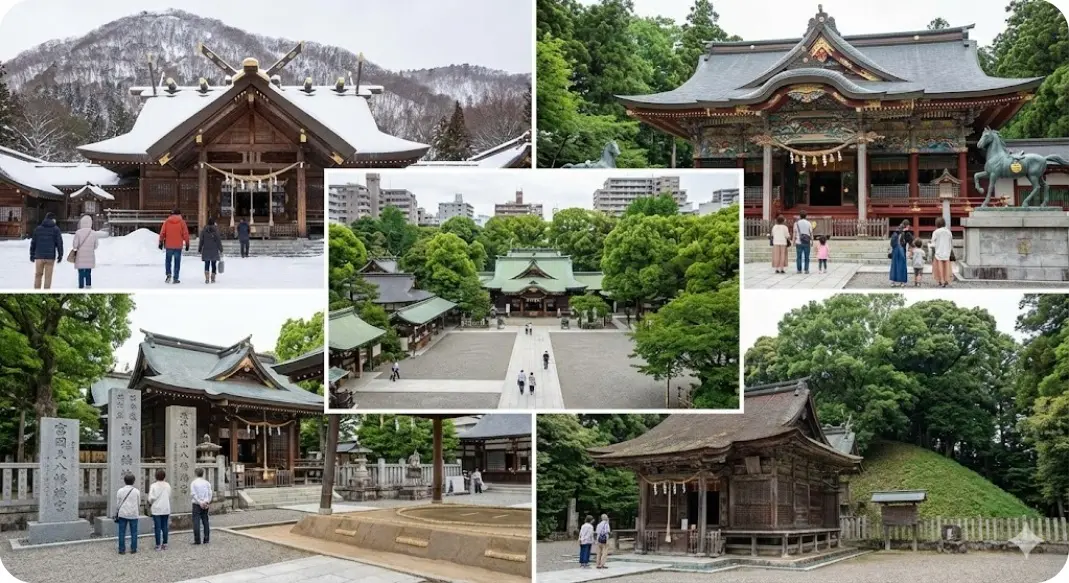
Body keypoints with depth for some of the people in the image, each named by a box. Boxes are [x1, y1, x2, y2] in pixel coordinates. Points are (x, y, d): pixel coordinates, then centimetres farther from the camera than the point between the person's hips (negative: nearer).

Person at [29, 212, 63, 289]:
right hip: (50, 257, -2)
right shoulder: (56, 229, -1)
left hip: (39, 256, 2)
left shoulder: (38, 228, 7)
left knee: (38, 275, 12)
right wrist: (60, 255, 4)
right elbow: (59, 243, -4)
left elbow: (33, 243, 8)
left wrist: (32, 255, 15)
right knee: (48, 277, 2)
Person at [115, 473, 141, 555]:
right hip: (133, 514, 0)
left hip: (122, 514, 0)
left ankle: (122, 549, 3)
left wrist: (116, 513, 15)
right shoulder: (136, 491, -2)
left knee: (122, 533, 4)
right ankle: (133, 549, 8)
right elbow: (139, 503, 5)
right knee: (134, 532, 8)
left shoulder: (120, 491, -2)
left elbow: (117, 504, 1)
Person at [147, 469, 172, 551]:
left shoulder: (153, 486, -10)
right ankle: (165, 544, 12)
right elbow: (169, 497, 5)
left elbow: (151, 498, -12)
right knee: (165, 527, 9)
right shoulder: (167, 485, 1)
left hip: (156, 509, -3)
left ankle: (158, 545, 0)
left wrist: (150, 503, 8)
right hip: (166, 509, 3)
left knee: (157, 527, 0)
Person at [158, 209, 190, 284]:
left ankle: (168, 274, -5)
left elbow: (162, 233, 1)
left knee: (168, 260, 15)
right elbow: (185, 234, -2)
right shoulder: (182, 222, -2)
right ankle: (175, 278, 4)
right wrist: (187, 244, 5)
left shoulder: (167, 221, 1)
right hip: (178, 246, -1)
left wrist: (161, 242, 9)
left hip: (168, 245, 1)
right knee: (177, 262, 5)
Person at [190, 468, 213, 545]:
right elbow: (210, 493, -1)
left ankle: (197, 540, -8)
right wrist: (207, 502, -5)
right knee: (205, 521, 8)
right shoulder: (207, 483, 6)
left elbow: (194, 494, -11)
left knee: (196, 522, -3)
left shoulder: (193, 483, -3)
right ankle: (206, 539, 7)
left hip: (196, 504, -3)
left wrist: (200, 502, -11)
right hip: (205, 505, 3)